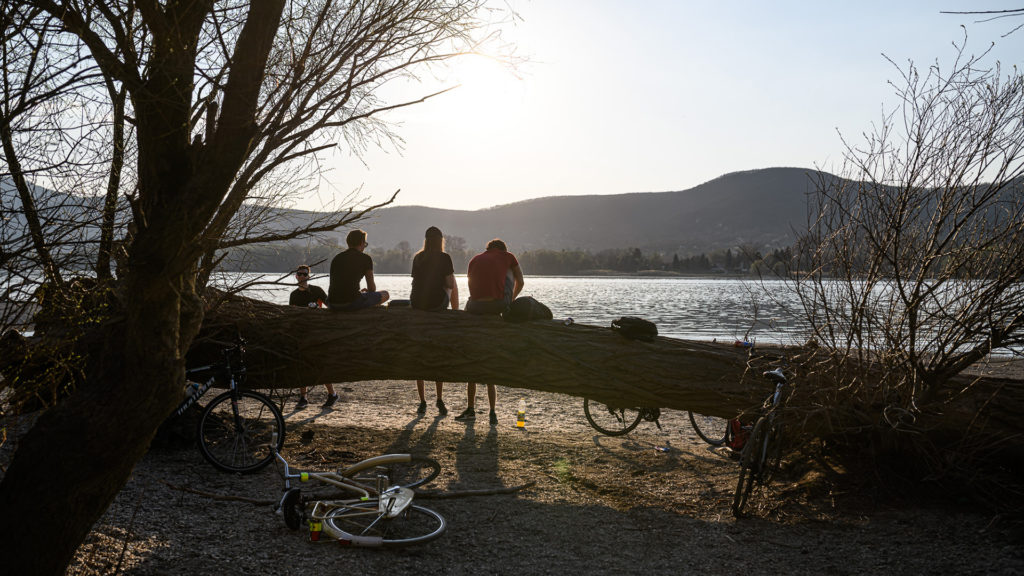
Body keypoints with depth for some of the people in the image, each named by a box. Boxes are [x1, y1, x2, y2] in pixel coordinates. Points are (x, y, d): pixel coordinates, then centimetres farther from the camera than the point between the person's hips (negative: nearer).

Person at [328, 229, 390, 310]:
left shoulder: (336, 258, 17)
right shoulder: (365, 258, 4)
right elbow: (372, 288, 8)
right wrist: (368, 291, 35)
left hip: (333, 306, 5)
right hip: (353, 303, -5)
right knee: (385, 294, 16)